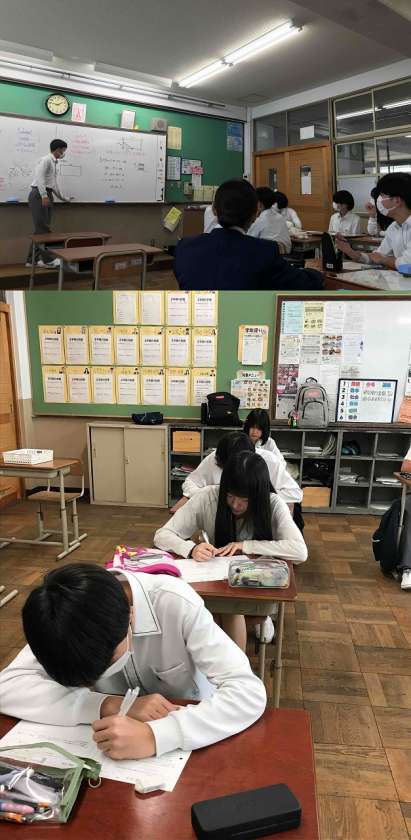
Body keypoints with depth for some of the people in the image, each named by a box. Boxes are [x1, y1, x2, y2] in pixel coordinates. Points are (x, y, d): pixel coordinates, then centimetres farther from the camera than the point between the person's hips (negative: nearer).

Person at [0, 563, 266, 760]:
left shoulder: (177, 603, -29)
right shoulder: (71, 614, -20)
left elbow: (251, 693, -32)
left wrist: (155, 734, -43)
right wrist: (110, 706, -32)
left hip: (190, 740, -2)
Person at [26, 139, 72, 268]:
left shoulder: (53, 163, 21)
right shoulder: (46, 160, -6)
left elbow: (53, 184, 29)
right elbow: (40, 177, -18)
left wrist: (64, 198, 36)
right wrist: (44, 195, -28)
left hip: (46, 196, 9)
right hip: (39, 195, -9)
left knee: (41, 228, 6)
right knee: (42, 228, -9)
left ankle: (33, 259, 8)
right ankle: (47, 259, -10)